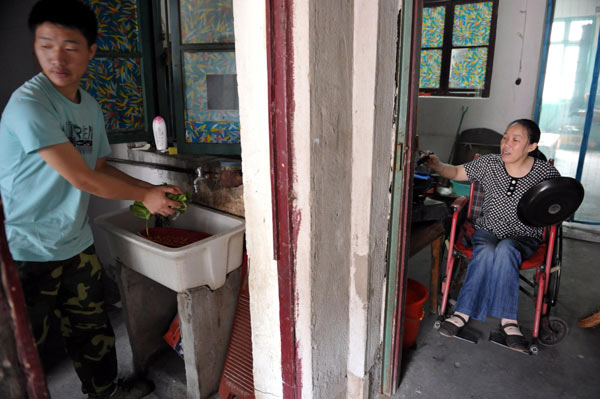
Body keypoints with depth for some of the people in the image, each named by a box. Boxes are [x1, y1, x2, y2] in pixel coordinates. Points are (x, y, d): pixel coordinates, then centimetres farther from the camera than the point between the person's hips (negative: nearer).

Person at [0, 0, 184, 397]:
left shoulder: (90, 106, 5)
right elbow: (82, 178, -22)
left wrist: (152, 188, 3)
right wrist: (144, 197, -11)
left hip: (77, 244, 8)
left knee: (93, 330, 22)